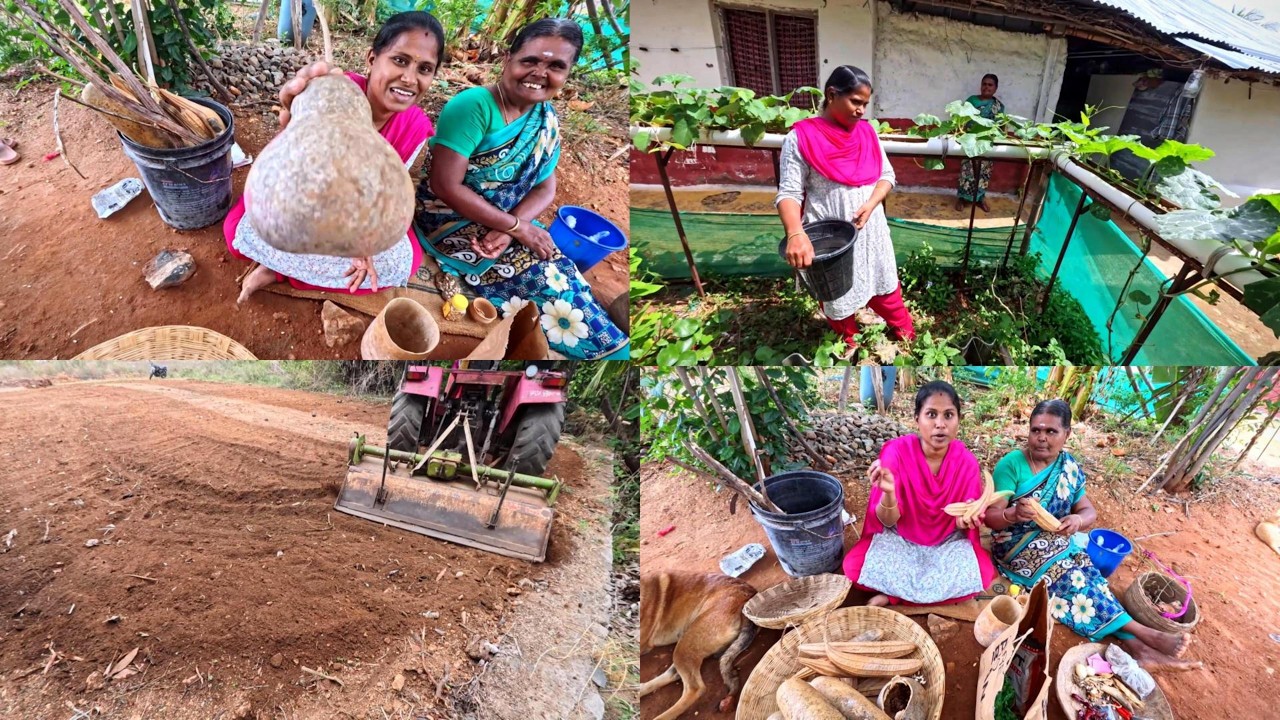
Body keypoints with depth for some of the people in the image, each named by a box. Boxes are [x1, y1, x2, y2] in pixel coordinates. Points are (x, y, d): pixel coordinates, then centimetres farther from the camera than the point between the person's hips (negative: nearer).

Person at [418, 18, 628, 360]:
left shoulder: (547, 119, 1)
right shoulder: (473, 105, -20)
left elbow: (545, 187, 0)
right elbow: (445, 185, -23)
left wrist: (509, 227, -19)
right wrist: (515, 226, -21)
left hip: (506, 220, 6)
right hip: (451, 220, -6)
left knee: (556, 268, -16)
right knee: (541, 274, -19)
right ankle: (606, 346, -6)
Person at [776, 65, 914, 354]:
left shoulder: (866, 131, 2)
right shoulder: (801, 137, -14)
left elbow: (887, 175, 6)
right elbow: (789, 192, -17)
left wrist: (870, 205, -15)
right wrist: (796, 233, -35)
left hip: (871, 229, 4)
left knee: (883, 280, 19)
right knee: (837, 289, 14)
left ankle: (902, 329, 41)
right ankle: (847, 339, 38)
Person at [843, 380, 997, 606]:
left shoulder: (967, 461, -13)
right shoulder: (896, 452, -20)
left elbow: (964, 523, -5)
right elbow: (887, 522, -19)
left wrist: (966, 517, -29)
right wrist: (888, 493, -41)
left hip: (947, 543, 2)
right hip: (899, 539, -2)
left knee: (971, 576, -27)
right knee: (856, 567, -28)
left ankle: (893, 594, -8)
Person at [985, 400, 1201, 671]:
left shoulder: (1070, 468, 2)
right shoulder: (1011, 464, -15)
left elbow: (1089, 511, 5)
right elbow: (991, 517, -18)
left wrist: (1077, 520, -20)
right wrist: (1014, 514, -41)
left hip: (1057, 544, 5)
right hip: (1017, 547, -5)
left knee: (1084, 571, -21)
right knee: (1071, 577, -24)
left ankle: (1135, 645, -29)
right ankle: (1141, 633, -22)